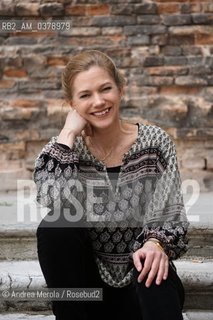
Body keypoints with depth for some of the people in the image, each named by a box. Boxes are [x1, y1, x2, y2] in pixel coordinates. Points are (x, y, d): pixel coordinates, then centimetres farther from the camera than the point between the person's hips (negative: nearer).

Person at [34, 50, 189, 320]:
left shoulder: (155, 141, -6)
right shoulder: (68, 147, -4)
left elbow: (171, 214, -9)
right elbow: (53, 202, -24)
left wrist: (157, 243, -30)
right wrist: (68, 134, -19)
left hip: (141, 280, -3)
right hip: (88, 281, 4)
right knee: (54, 228, -25)